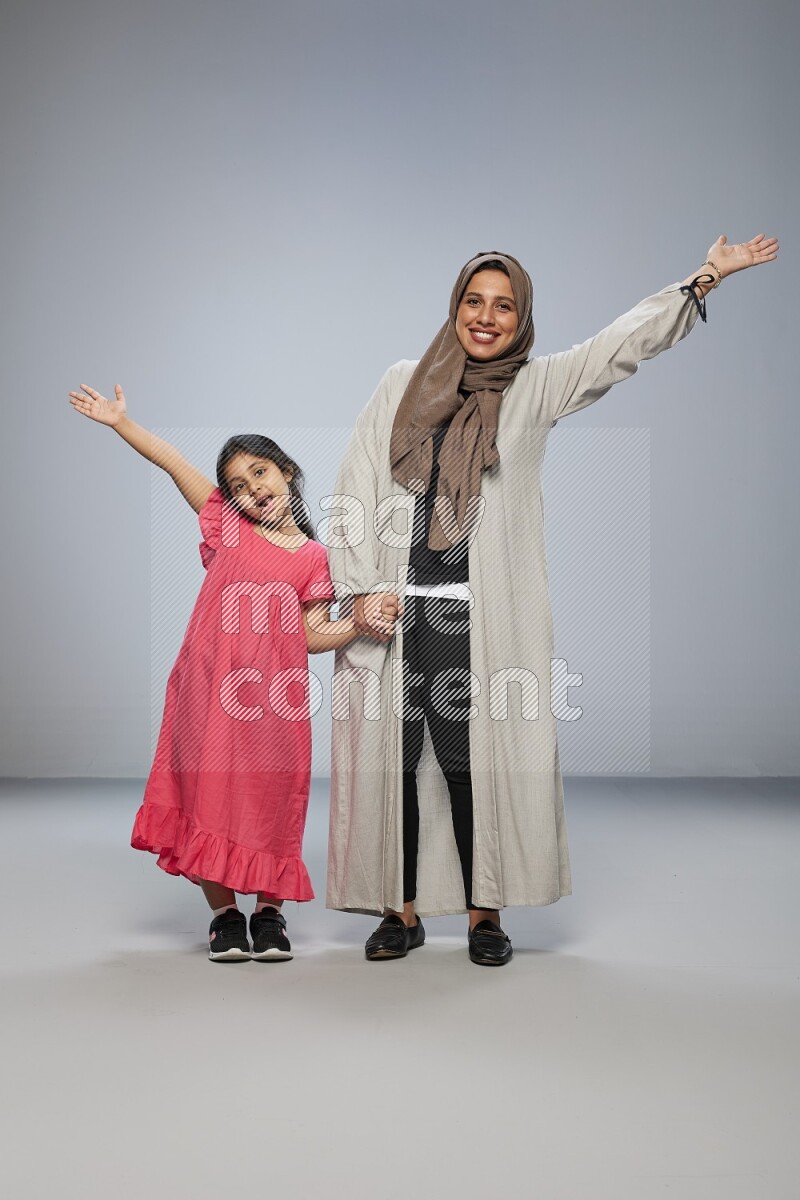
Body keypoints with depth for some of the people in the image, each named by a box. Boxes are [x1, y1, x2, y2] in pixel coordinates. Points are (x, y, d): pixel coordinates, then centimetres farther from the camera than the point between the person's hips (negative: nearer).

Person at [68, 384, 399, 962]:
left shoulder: (313, 557, 10)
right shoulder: (227, 528, 9)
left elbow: (312, 635, 6)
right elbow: (174, 462, 7)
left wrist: (362, 622, -9)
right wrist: (121, 422, 5)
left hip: (276, 695, 0)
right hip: (211, 690, 0)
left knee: (272, 800, 3)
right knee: (209, 793, 2)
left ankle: (269, 910, 22)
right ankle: (224, 913, 19)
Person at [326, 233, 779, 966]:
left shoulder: (532, 390, 8)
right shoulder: (402, 385, 11)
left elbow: (623, 344, -3)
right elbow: (357, 489, 6)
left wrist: (702, 282, -14)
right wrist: (359, 588, -3)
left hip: (480, 614, -1)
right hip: (390, 608, 2)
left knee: (475, 760, -1)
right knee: (389, 759, 5)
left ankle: (485, 913, 15)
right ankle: (402, 912, 19)